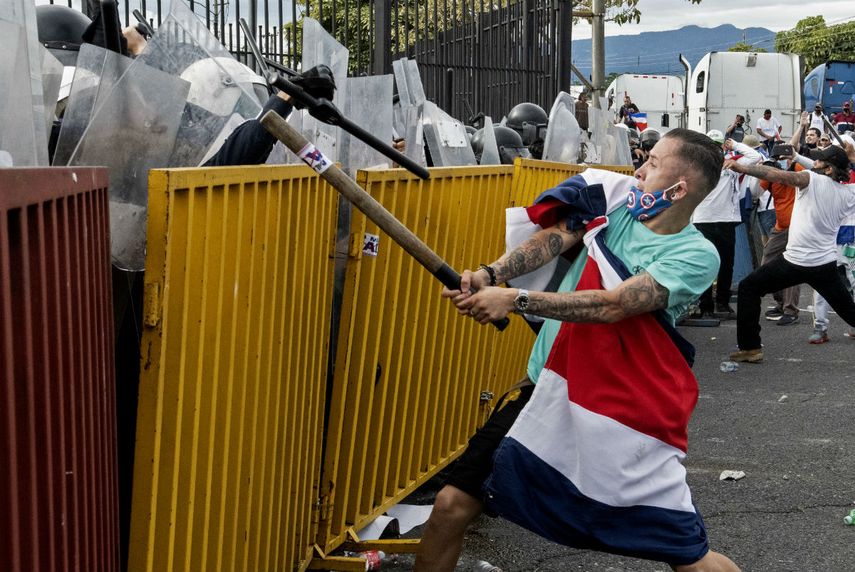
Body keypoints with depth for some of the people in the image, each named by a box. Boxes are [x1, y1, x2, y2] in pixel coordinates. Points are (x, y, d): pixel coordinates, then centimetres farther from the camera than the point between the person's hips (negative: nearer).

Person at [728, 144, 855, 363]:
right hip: (826, 264, 5)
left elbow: (777, 175, -26)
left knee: (748, 288, 7)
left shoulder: (812, 179, -11)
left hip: (796, 261, -5)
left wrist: (741, 167, -31)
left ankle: (750, 347, 4)